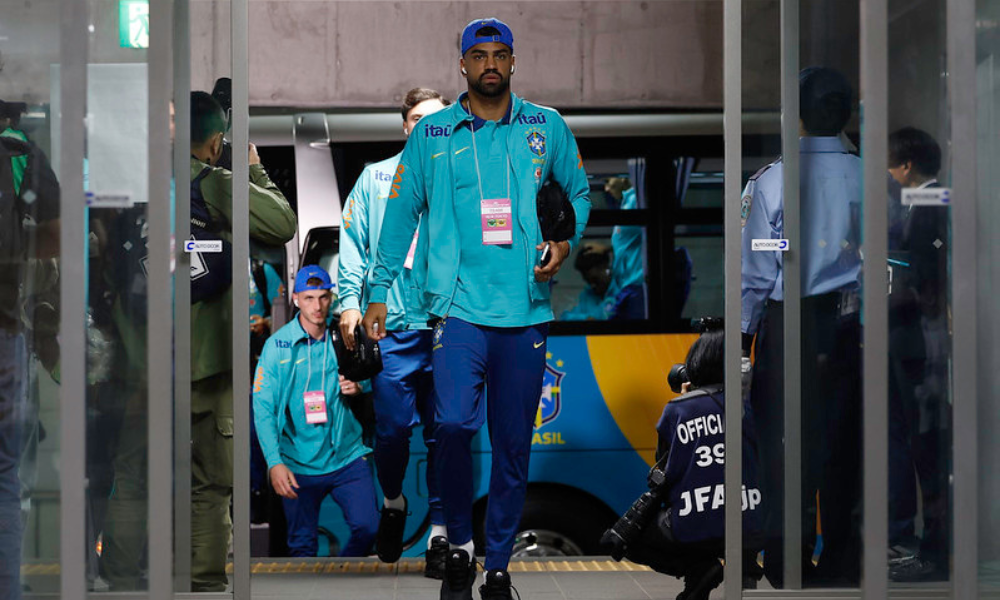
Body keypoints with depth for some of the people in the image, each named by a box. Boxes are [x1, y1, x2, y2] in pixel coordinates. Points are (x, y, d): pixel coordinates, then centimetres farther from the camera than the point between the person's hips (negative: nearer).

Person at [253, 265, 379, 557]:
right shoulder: (277, 345, -4)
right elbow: (263, 408, -7)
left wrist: (359, 387, -6)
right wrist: (274, 463, -17)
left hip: (347, 456, 2)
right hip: (299, 463, -2)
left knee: (367, 527, -10)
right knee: (302, 545, 3)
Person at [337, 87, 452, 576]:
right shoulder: (375, 178, 11)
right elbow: (354, 243, 8)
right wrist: (350, 299, -3)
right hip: (391, 326, 0)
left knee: (444, 433, 0)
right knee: (392, 428, -1)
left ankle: (441, 532, 8)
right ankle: (392, 503, 27)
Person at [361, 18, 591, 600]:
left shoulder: (547, 127, 9)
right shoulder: (431, 133, 7)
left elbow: (578, 191, 19)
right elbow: (402, 212, 10)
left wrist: (565, 241, -1)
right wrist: (379, 292, 7)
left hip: (527, 311, 2)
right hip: (461, 304, -2)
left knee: (514, 447, 5)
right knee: (455, 424, -19)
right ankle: (459, 544, 2)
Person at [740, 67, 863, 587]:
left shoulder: (771, 180, -10)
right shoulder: (865, 178, -3)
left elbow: (754, 267, -6)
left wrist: (742, 330, 3)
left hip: (787, 325, -3)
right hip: (849, 322, 3)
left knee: (785, 438, 5)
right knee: (843, 436, 11)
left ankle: (786, 559, 8)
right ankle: (841, 557, 18)